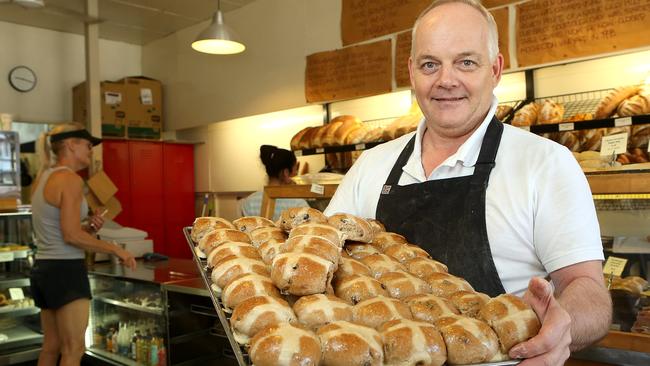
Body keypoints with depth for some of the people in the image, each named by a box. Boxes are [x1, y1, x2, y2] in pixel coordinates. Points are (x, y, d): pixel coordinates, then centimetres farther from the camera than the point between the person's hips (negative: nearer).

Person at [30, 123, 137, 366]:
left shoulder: (43, 177, 14)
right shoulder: (70, 179, -14)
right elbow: (72, 235, -19)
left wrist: (90, 228, 4)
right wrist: (116, 249, -12)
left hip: (43, 268, 9)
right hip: (65, 270, -9)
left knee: (51, 346, 16)